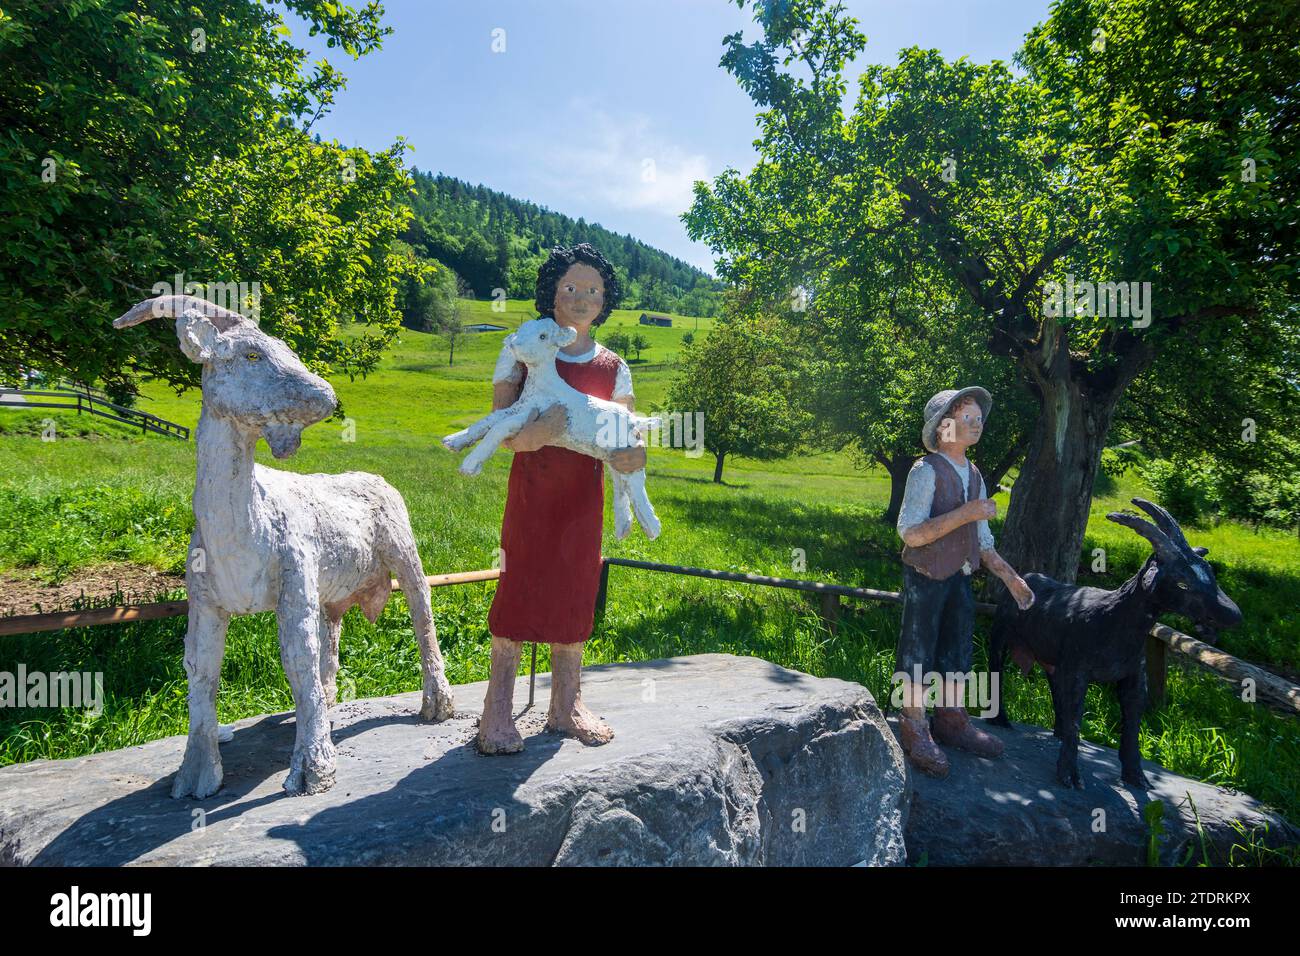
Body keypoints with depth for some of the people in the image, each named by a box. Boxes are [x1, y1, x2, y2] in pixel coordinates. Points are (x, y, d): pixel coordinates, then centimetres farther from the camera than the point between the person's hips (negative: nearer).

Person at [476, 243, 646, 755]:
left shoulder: (613, 368, 8)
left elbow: (628, 434, 5)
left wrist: (633, 454, -19)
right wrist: (525, 436, -26)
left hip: (583, 495, 3)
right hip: (529, 491, -2)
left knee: (574, 588, 8)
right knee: (518, 583, -5)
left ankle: (566, 703, 21)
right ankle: (498, 707, 7)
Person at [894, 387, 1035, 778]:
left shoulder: (975, 475, 9)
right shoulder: (926, 471, -16)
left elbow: (982, 538, 15)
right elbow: (910, 533, -24)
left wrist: (1010, 577, 10)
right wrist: (965, 513, -27)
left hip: (960, 578, 8)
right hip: (926, 579, -8)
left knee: (957, 650, 17)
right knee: (919, 651, 2)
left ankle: (951, 720, 33)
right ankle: (914, 729, 16)